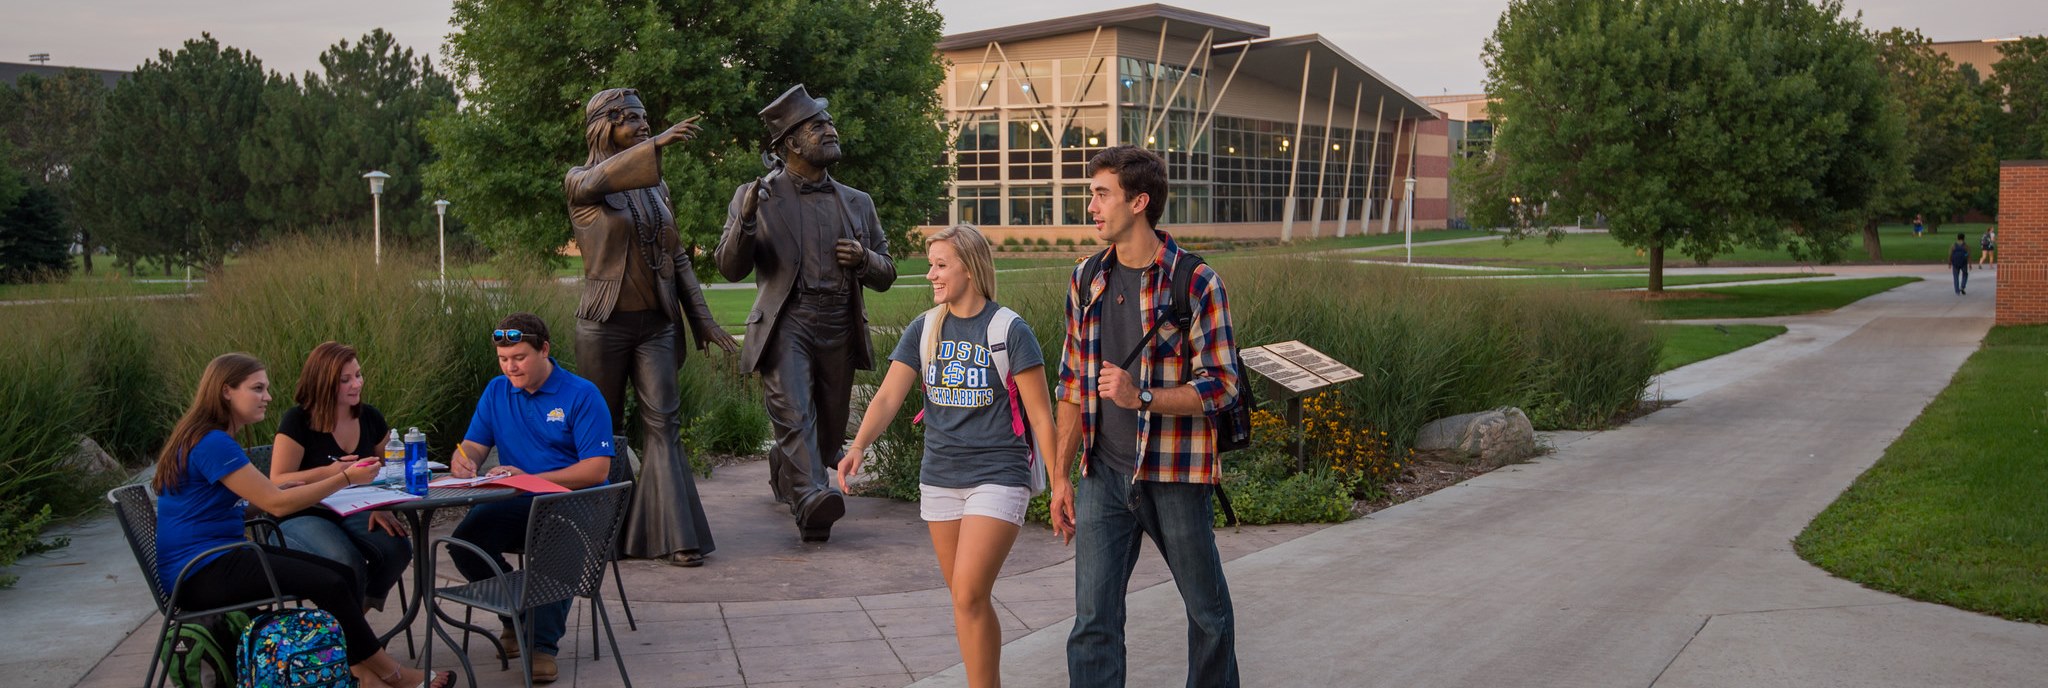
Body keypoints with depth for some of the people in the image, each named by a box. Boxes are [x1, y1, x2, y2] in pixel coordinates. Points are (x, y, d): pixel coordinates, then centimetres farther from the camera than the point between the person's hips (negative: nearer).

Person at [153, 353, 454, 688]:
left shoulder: (210, 439, 14)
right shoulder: (211, 444, -18)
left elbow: (265, 492, 11)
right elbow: (276, 503, -19)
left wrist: (332, 474, 3)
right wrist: (345, 479, -14)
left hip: (218, 558, 10)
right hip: (199, 574, -10)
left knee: (343, 574, -5)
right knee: (329, 584, -17)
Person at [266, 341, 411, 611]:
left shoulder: (370, 418, 7)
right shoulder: (297, 421, -8)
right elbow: (277, 482, -12)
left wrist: (382, 508, -9)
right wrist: (328, 472, -28)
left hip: (353, 514, 5)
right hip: (302, 517, -5)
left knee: (398, 547, -26)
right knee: (348, 563, -34)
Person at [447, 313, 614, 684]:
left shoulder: (582, 395, -7)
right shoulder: (496, 391, 12)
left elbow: (597, 469, -13)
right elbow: (474, 445, 9)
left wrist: (529, 480, -21)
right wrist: (462, 461, -18)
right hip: (514, 504, 5)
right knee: (464, 542, -22)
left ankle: (544, 643, -16)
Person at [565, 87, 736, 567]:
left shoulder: (656, 186, 12)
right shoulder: (580, 184, -2)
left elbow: (677, 257, 15)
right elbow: (602, 178, -28)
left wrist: (702, 319, 9)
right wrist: (658, 144, -42)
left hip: (657, 322, 3)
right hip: (605, 323, -3)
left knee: (663, 424, -6)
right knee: (604, 430, 7)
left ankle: (673, 536, -9)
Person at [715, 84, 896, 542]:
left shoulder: (856, 203, 15)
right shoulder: (758, 197, 4)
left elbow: (885, 275, 18)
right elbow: (731, 269, -1)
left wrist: (864, 259, -6)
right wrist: (746, 219, -19)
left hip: (839, 328, 4)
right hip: (785, 324, -4)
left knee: (829, 434, 12)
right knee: (794, 414, -24)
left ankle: (784, 472, 40)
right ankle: (812, 500, -35)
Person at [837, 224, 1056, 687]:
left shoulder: (1009, 331, -9)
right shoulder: (924, 330, 5)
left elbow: (1040, 416, -7)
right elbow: (888, 397, -3)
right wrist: (859, 446, -20)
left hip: (997, 478, -5)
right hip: (939, 479, 5)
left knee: (968, 595, -15)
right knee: (966, 598, 12)